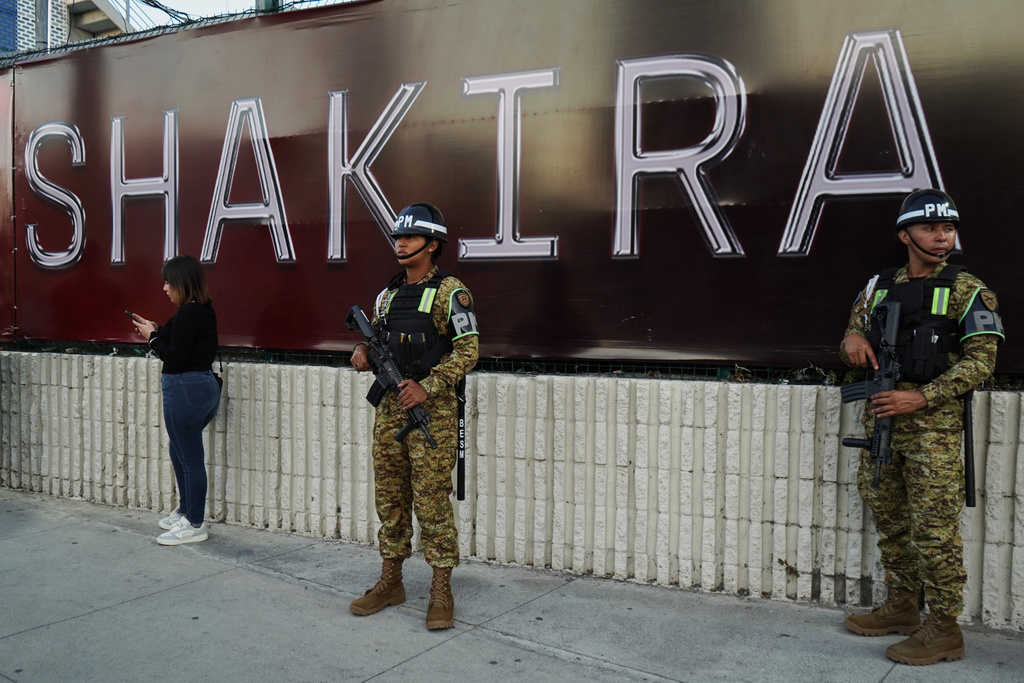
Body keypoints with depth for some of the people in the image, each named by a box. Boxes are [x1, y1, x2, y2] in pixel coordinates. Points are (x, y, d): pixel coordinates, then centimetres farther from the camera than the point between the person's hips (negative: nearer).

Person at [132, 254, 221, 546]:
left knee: (190, 458, -1)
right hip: (205, 385, 10)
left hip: (185, 390, -10)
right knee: (179, 451, 24)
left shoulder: (188, 313, -18)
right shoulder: (204, 311, 11)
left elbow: (175, 358, -20)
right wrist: (158, 331, 11)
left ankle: (195, 525, 10)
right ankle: (185, 510, 36)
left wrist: (153, 336, -6)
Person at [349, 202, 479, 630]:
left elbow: (468, 350, -12)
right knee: (390, 498, 12)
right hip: (389, 409, 7)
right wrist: (362, 352, -2)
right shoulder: (388, 295, 15)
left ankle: (441, 591, 7)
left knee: (432, 500, -4)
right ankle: (390, 582, 24)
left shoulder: (449, 292, -7)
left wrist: (427, 387, -21)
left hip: (431, 411, -7)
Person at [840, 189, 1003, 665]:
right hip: (880, 417, 6)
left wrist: (923, 397, -18)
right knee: (889, 519, 13)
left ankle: (944, 630, 8)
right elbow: (853, 334, 21)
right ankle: (901, 608, 28)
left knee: (934, 527, -3)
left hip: (933, 423, -5)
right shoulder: (879, 286, 12)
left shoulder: (968, 291, -2)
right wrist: (852, 341, -5)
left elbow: (981, 360, -8)